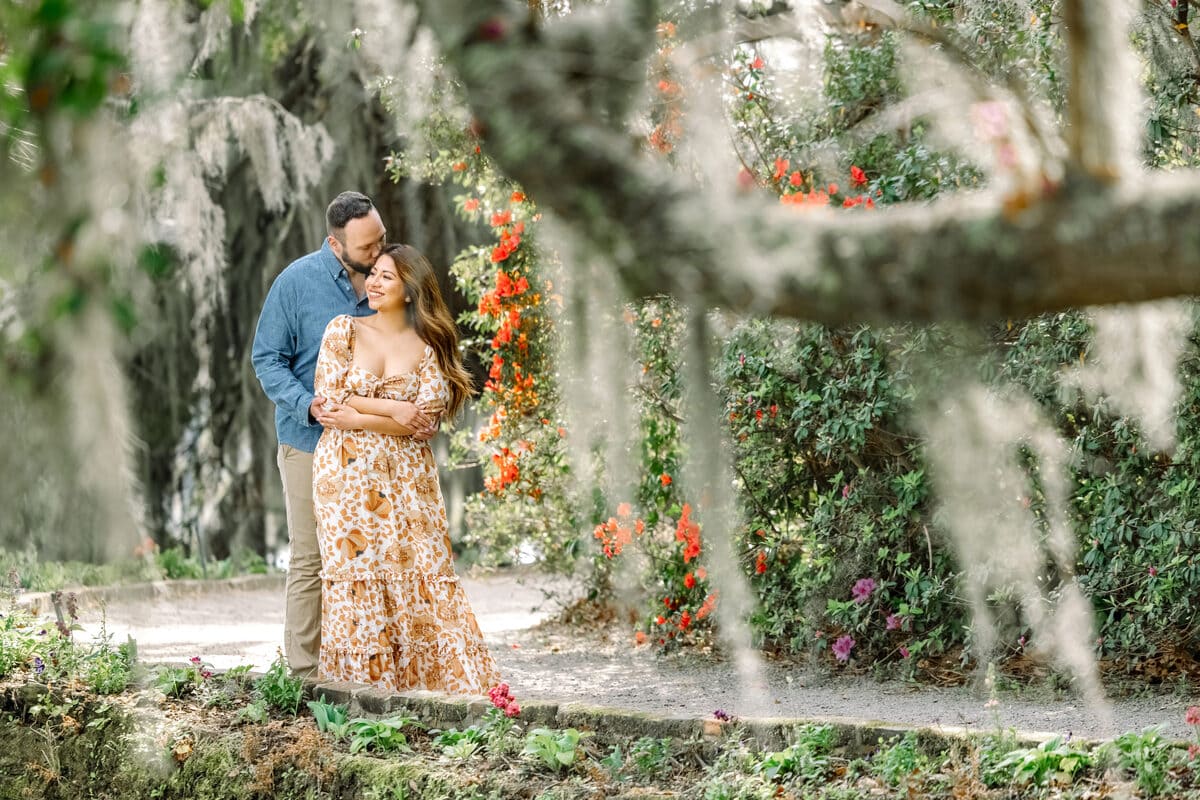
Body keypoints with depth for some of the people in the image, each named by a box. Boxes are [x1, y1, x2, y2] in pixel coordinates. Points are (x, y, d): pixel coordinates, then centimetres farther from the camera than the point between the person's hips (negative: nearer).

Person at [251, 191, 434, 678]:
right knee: (311, 559, 0)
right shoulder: (296, 282, -7)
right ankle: (305, 670, 6)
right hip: (312, 442, -3)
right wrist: (306, 405, -20)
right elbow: (267, 359, -3)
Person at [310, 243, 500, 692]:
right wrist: (394, 409, -11)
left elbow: (425, 419, -6)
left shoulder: (428, 348, 5)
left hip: (405, 477, 1)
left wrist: (359, 417, -12)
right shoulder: (344, 330, 4)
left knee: (418, 577, -4)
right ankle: (363, 685, 0)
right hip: (347, 476, 0)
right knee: (357, 577, -4)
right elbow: (329, 400, -5)